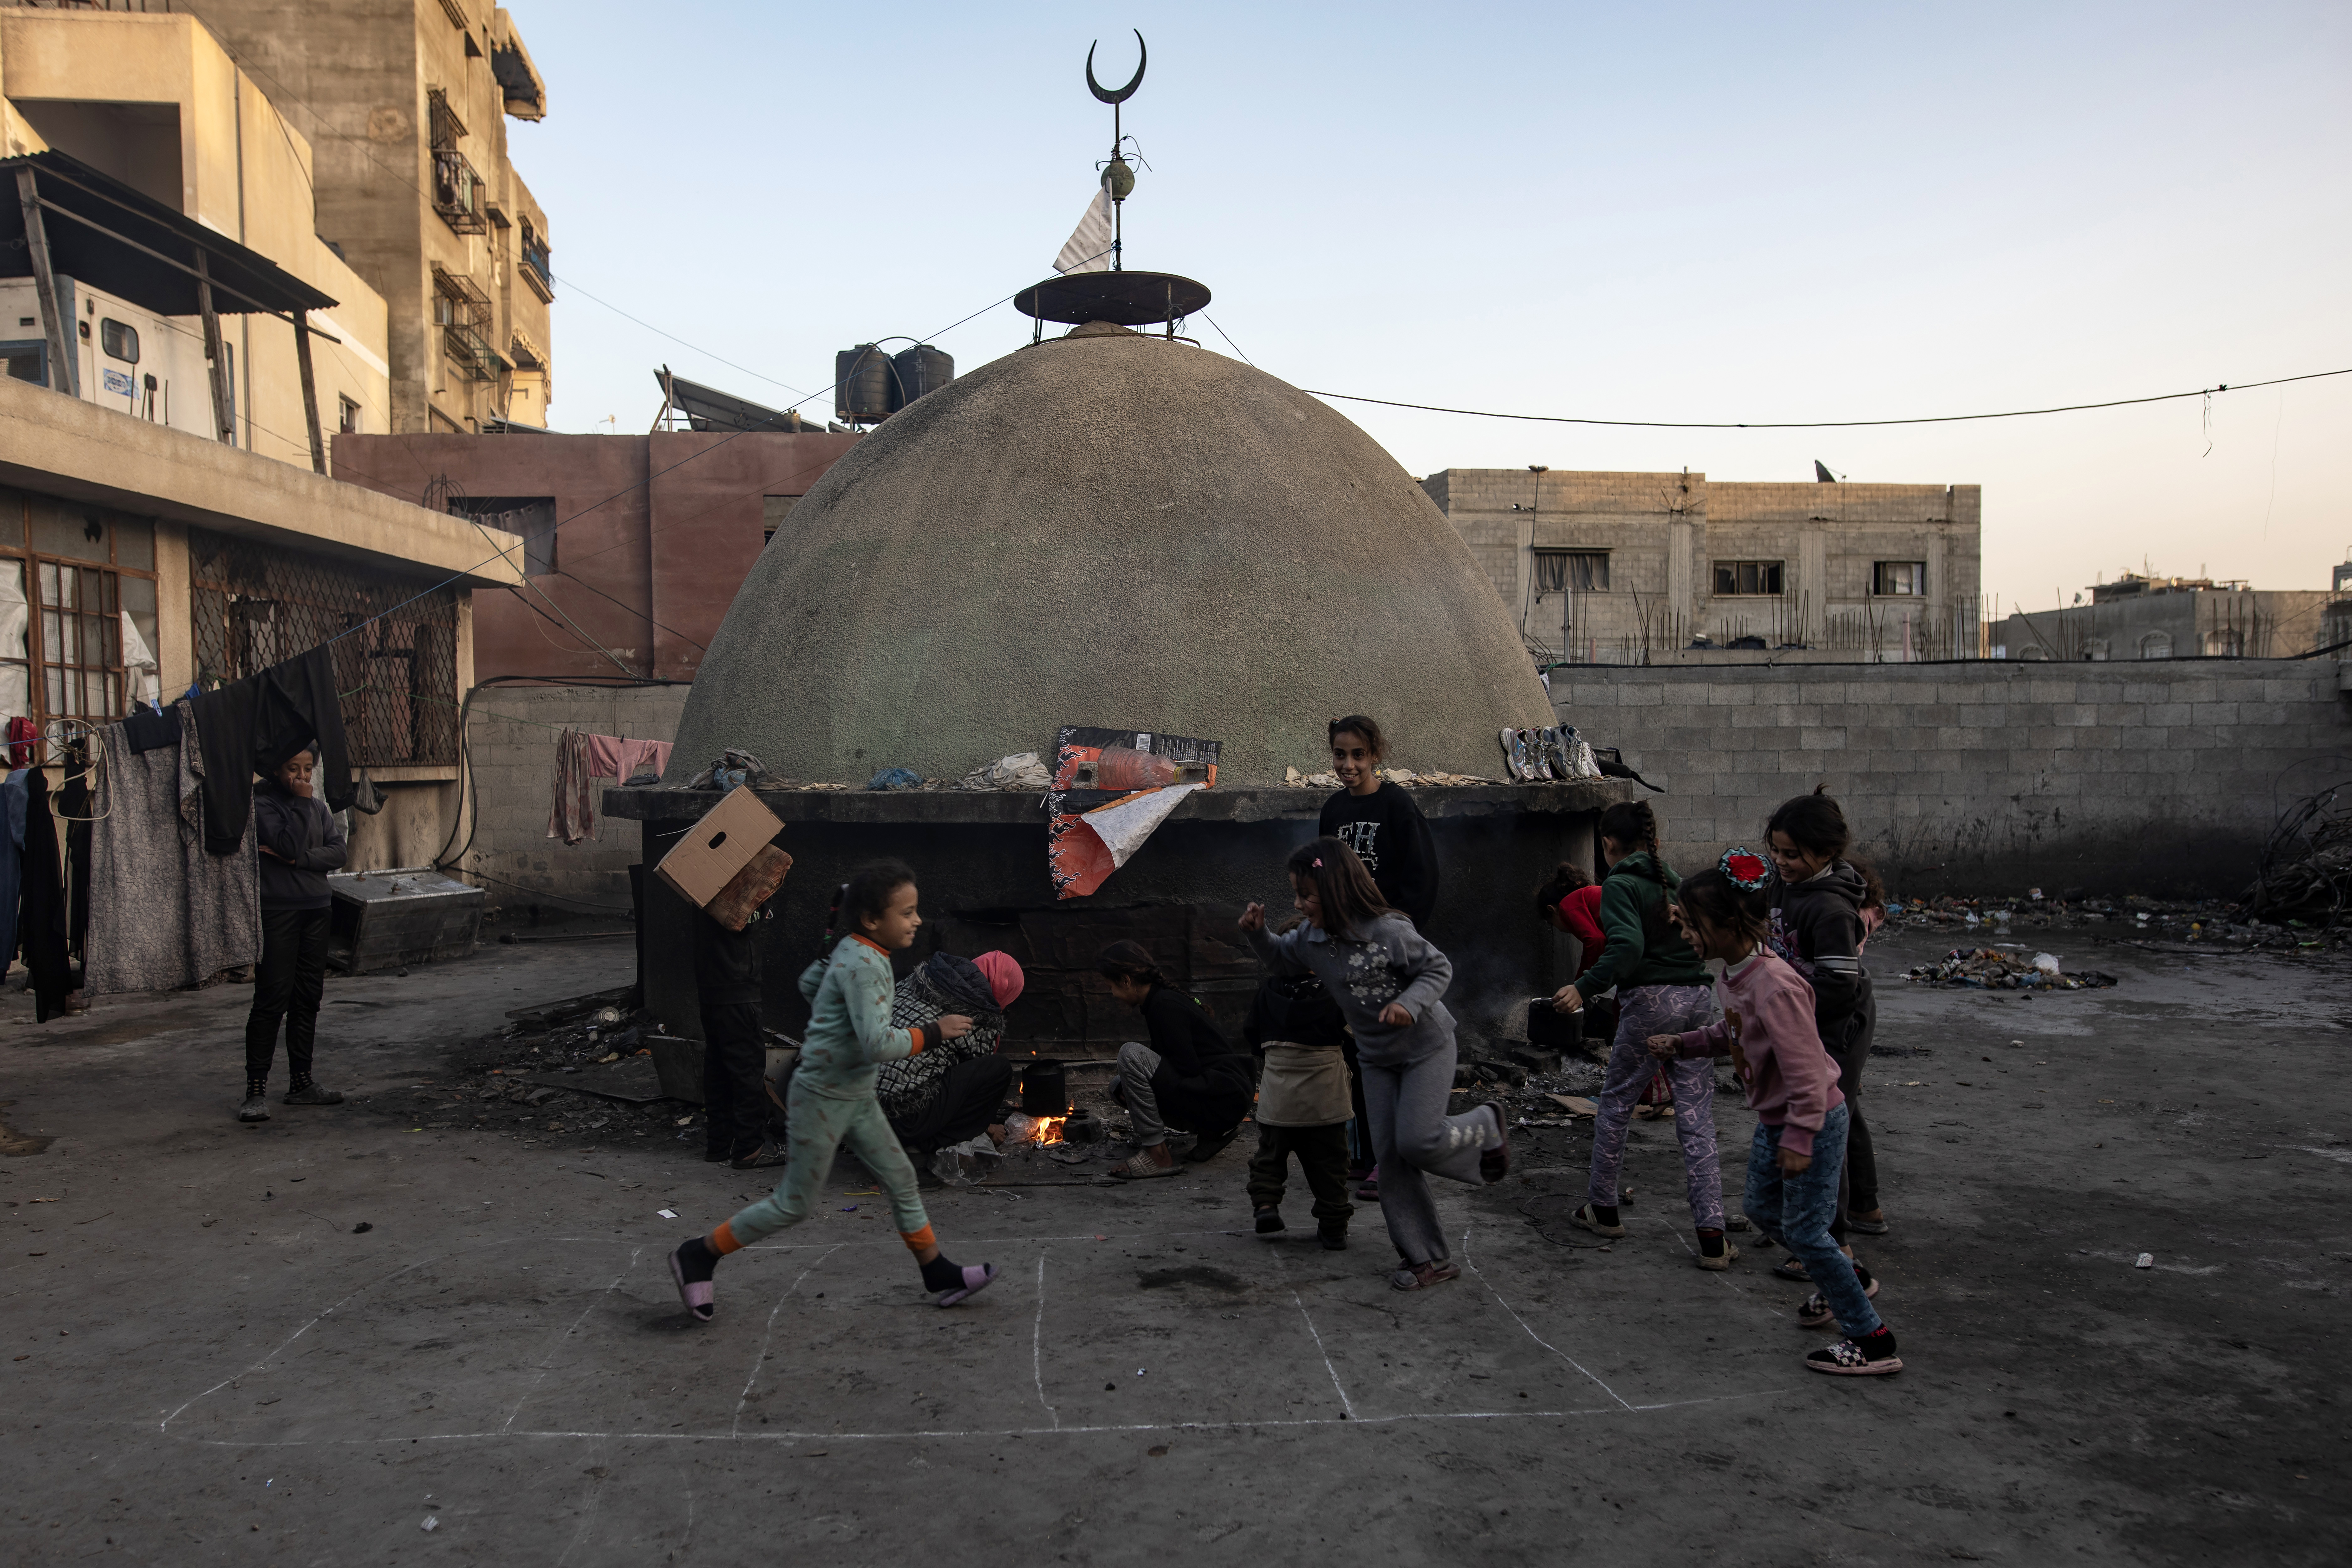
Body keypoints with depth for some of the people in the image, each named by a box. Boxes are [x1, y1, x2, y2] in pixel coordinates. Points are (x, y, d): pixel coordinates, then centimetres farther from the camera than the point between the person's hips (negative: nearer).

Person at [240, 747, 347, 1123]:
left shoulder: (316, 805, 12)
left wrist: (297, 859, -12)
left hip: (315, 909, 6)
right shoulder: (262, 804, -6)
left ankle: (301, 1083, 18)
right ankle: (256, 1091, -3)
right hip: (276, 912, -6)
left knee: (308, 999, 10)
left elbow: (338, 852, 2)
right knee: (272, 1000, -7)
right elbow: (288, 844, -20)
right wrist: (302, 803, -14)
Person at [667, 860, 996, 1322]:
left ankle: (940, 1275, 20)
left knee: (901, 1179, 11)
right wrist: (933, 1033, -24)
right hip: (822, 1098, -10)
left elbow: (809, 983, 21)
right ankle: (699, 1255, 18)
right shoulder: (863, 966, -25)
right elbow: (877, 1043, -33)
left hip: (856, 1097, 10)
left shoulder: (852, 951, 4)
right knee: (795, 1204, 2)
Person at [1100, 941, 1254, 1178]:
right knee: (1119, 1086, 13)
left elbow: (1188, 1068, -21)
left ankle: (1158, 1156, -17)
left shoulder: (1165, 1005, -16)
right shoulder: (1164, 998, 14)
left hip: (1226, 1100, -10)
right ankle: (1212, 1132, 12)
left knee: (1132, 1054, -21)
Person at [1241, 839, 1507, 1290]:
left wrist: (1410, 1003, -33)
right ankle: (1429, 1260, 11)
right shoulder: (1311, 939, -7)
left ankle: (1487, 1126, 17)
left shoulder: (1389, 932, -27)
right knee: (1390, 1156, 3)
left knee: (1418, 1142, -15)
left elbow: (1439, 968, -17)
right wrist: (1257, 933, -7)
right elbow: (1280, 958, 12)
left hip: (1426, 1047, -6)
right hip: (1377, 1057, 6)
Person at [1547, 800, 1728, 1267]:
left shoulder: (1619, 886, -5)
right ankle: (1712, 1235, -2)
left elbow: (1628, 947, -20)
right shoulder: (1674, 881, 16)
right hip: (1698, 998, 6)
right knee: (1697, 1119, 4)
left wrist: (1586, 988, -23)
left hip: (1652, 1000, -6)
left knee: (1615, 1104, 14)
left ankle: (1602, 1209, 25)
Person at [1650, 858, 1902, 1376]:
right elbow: (1731, 1034, 17)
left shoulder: (1774, 987, -30)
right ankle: (1848, 1281, 41)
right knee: (1761, 1210, 20)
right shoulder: (1735, 973, -1)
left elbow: (1804, 1069, -28)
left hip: (1813, 1123, -10)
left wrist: (1798, 1139, -26)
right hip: (1775, 1118, 10)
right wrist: (1681, 1045, 7)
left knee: (1803, 1230, -4)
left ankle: (1872, 1341, 9)